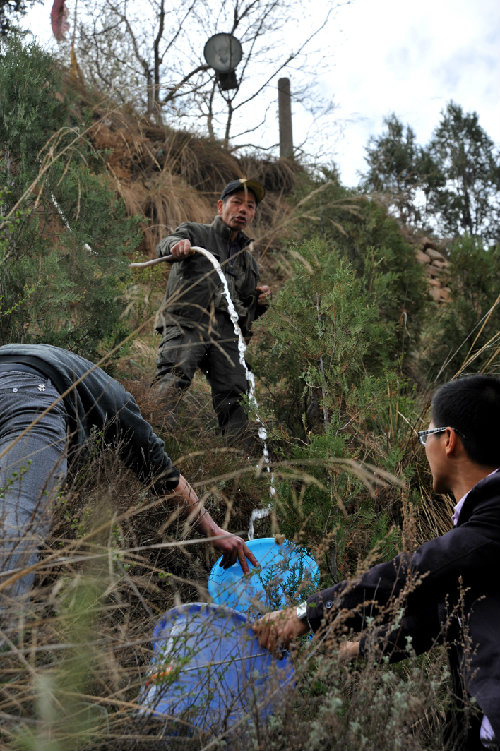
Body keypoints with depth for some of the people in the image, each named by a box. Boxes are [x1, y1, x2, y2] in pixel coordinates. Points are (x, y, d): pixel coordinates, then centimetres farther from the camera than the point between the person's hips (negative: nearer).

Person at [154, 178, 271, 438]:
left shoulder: (249, 261, 32)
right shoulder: (195, 232, 18)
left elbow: (249, 313, 35)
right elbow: (164, 244, -5)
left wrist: (260, 301, 11)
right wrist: (176, 244, -30)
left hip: (226, 334, 4)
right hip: (186, 323, -4)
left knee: (233, 402, -11)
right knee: (171, 382, -28)